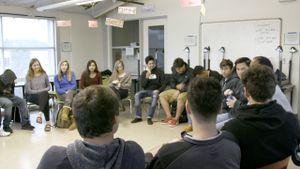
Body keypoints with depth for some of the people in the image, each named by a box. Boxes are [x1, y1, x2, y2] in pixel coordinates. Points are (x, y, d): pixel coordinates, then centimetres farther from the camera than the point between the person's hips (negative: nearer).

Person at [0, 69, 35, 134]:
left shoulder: (11, 81, 3)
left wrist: (11, 94, -1)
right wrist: (6, 94, -16)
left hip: (8, 96, 7)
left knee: (22, 101, -13)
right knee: (9, 103, -36)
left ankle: (25, 123, -15)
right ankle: (6, 126, -25)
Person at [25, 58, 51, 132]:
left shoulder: (44, 74, 9)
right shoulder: (29, 76, 3)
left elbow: (48, 87, 13)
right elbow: (28, 90, -3)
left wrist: (43, 91, -9)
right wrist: (39, 91, -14)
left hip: (44, 94, 2)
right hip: (32, 96, -2)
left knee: (44, 94, -38)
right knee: (45, 101, -36)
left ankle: (40, 114, -51)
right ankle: (48, 122, -43)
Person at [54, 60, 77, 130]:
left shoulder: (72, 74, 12)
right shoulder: (56, 77, 12)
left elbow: (74, 86, 2)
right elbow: (58, 89, 3)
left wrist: (68, 91, -16)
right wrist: (65, 92, -16)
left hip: (72, 92, 0)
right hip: (62, 95, 0)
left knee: (69, 92, -38)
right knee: (71, 99, -36)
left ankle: (65, 112, -59)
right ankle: (74, 121, -52)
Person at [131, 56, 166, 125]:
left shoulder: (160, 72, 4)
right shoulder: (144, 73, 11)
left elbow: (163, 84, 1)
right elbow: (142, 85, 3)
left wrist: (159, 90, -18)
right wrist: (146, 77, -13)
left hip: (155, 91, -3)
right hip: (146, 90, 3)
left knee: (155, 96, -38)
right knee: (137, 95, -26)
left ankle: (149, 117, -35)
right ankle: (138, 117, -21)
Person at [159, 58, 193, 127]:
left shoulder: (190, 72, -16)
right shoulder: (175, 72, 3)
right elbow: (171, 83, 10)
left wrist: (179, 91, -27)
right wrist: (177, 86, -14)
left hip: (187, 91, -7)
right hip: (177, 90, 7)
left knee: (180, 98, -40)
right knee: (161, 95, -9)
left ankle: (176, 119, -24)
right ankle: (169, 116, -13)